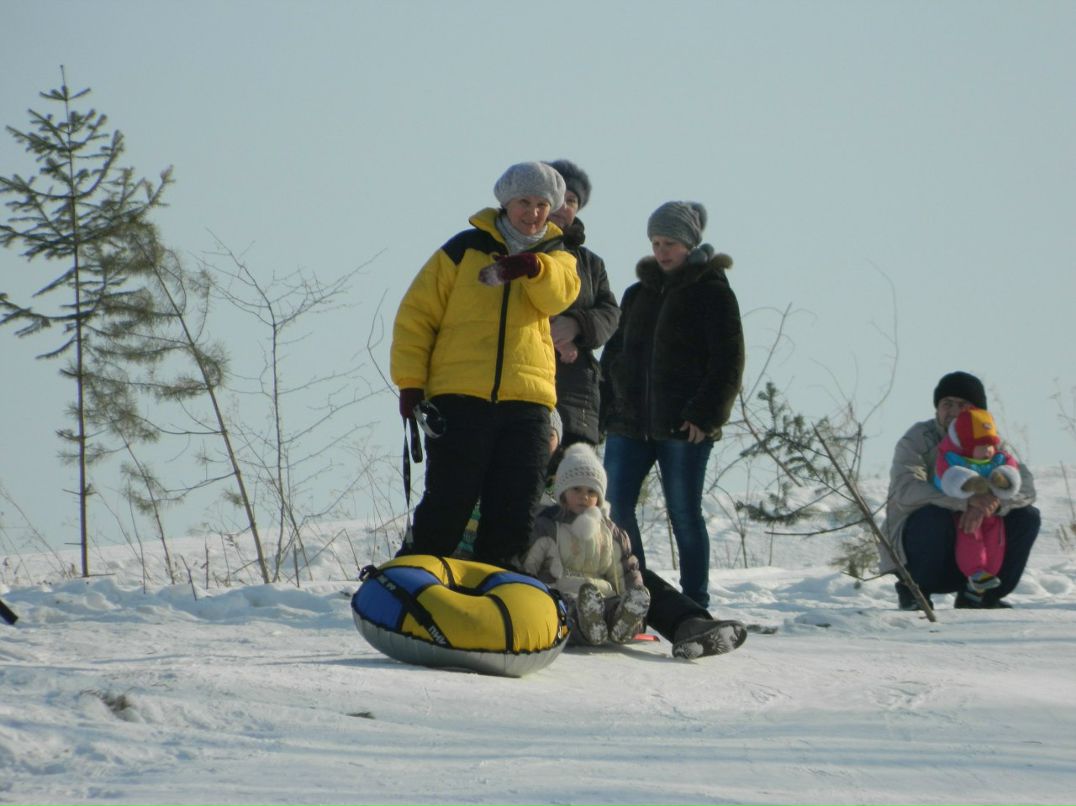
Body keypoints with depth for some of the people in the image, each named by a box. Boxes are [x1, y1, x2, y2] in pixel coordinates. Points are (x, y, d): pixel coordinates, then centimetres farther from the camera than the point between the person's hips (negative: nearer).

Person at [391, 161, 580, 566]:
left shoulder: (555, 256, 14)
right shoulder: (464, 250, 8)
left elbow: (559, 295, -10)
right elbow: (416, 316, 6)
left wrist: (534, 268, -32)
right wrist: (411, 383, -4)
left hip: (526, 400, 3)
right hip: (459, 397, -2)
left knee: (514, 516, 3)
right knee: (448, 505, -5)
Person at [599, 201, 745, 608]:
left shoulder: (711, 291, -1)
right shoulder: (639, 294, 17)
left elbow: (728, 361, -8)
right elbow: (615, 353, 21)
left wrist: (705, 414, -16)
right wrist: (607, 407, 10)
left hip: (683, 425, -6)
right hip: (630, 421, 6)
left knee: (684, 513, -1)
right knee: (615, 507, 0)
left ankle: (695, 608, 7)